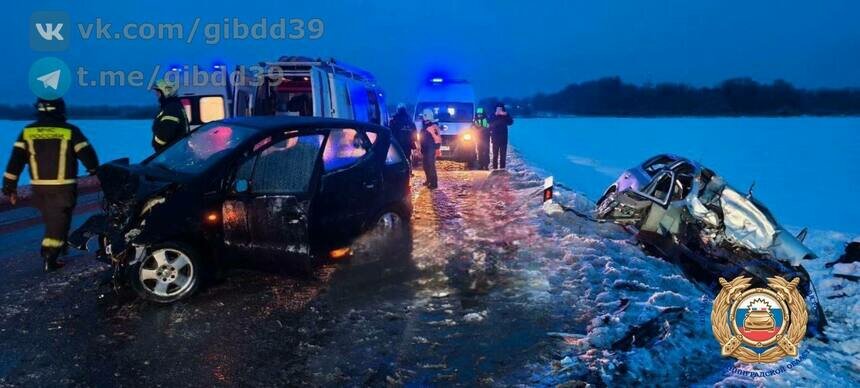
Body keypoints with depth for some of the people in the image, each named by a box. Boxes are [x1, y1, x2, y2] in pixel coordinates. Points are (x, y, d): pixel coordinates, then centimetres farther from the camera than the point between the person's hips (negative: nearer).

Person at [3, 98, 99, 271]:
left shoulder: (27, 132, 3)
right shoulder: (70, 131, -6)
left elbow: (16, 161, 1)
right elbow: (87, 154, -5)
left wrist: (10, 187, 5)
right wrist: (94, 170, 16)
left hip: (39, 186, 4)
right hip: (63, 186, -4)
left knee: (51, 220, 22)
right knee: (58, 221, 2)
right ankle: (50, 258, -3)